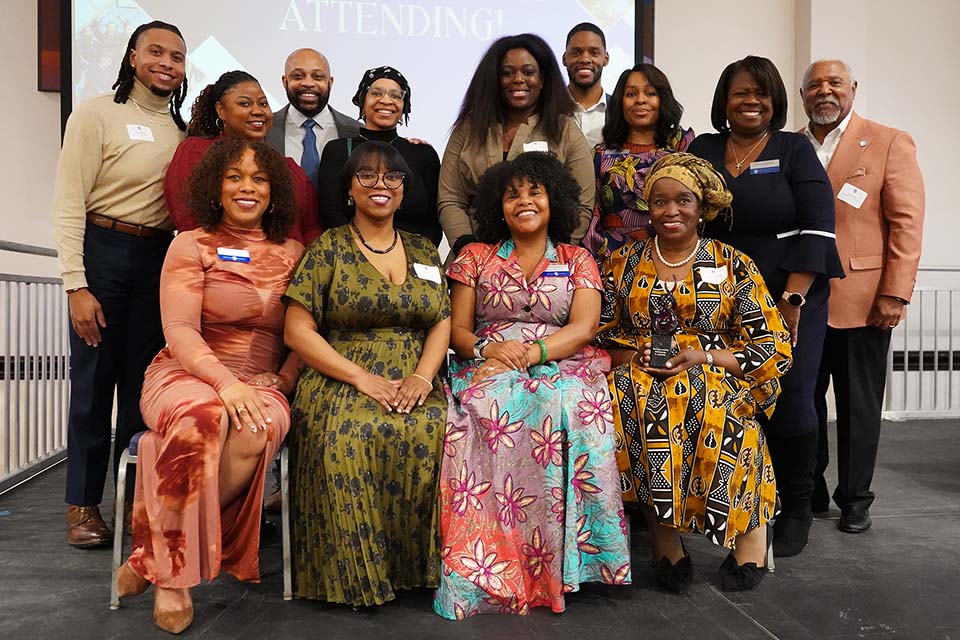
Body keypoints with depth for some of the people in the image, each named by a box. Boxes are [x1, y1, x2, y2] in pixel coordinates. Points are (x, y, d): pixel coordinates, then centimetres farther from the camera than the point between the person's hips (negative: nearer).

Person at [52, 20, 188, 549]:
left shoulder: (181, 127, 11)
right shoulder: (97, 113, -5)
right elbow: (68, 202, -9)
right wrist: (76, 285, -15)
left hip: (158, 258, 5)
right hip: (103, 252, -4)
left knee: (144, 380, 9)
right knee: (94, 379, 1)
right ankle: (83, 505, 16)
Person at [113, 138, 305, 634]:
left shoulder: (292, 253, 13)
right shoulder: (192, 245, 5)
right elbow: (179, 330, -6)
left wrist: (280, 381, -9)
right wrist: (224, 381, -23)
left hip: (260, 386, 2)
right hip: (187, 373, -2)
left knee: (256, 433, -35)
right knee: (201, 418, -38)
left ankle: (154, 555, -15)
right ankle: (173, 575, -19)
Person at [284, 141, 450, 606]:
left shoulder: (423, 251, 17)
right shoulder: (328, 249, 5)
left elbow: (442, 322, 11)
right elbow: (298, 331, -2)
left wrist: (422, 377, -9)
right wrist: (361, 377, -13)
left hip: (413, 387, 3)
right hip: (340, 385, -2)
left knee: (430, 434, -31)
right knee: (348, 437, -35)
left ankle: (416, 566, -12)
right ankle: (355, 574, -15)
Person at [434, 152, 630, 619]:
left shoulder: (578, 261, 15)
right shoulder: (476, 257, 17)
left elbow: (582, 328, 0)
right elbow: (458, 330, 10)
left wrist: (529, 353, -16)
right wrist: (487, 350, -12)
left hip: (561, 370, 0)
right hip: (489, 370, 1)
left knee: (565, 409, -35)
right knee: (491, 411, -34)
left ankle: (561, 563, -23)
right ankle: (488, 568, -26)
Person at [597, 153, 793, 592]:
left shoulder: (734, 266, 7)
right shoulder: (623, 264, 12)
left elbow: (774, 347, 3)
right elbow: (602, 338, 13)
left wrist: (703, 357, -11)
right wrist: (634, 356, -9)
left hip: (717, 385, -1)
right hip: (639, 382, 1)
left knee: (712, 405, -36)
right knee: (628, 395, -34)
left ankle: (749, 521, -10)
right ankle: (663, 533, -18)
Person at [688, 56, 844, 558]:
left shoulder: (795, 149, 5)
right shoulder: (702, 150, 11)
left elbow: (816, 228, -4)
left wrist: (792, 300, -12)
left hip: (792, 297, -1)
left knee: (789, 401, -5)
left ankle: (796, 511, 14)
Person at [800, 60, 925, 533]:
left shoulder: (890, 143, 2)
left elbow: (906, 222, -4)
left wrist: (894, 295, -11)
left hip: (861, 300, -2)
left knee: (858, 406, 8)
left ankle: (854, 499, 22)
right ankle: (809, 492, 23)